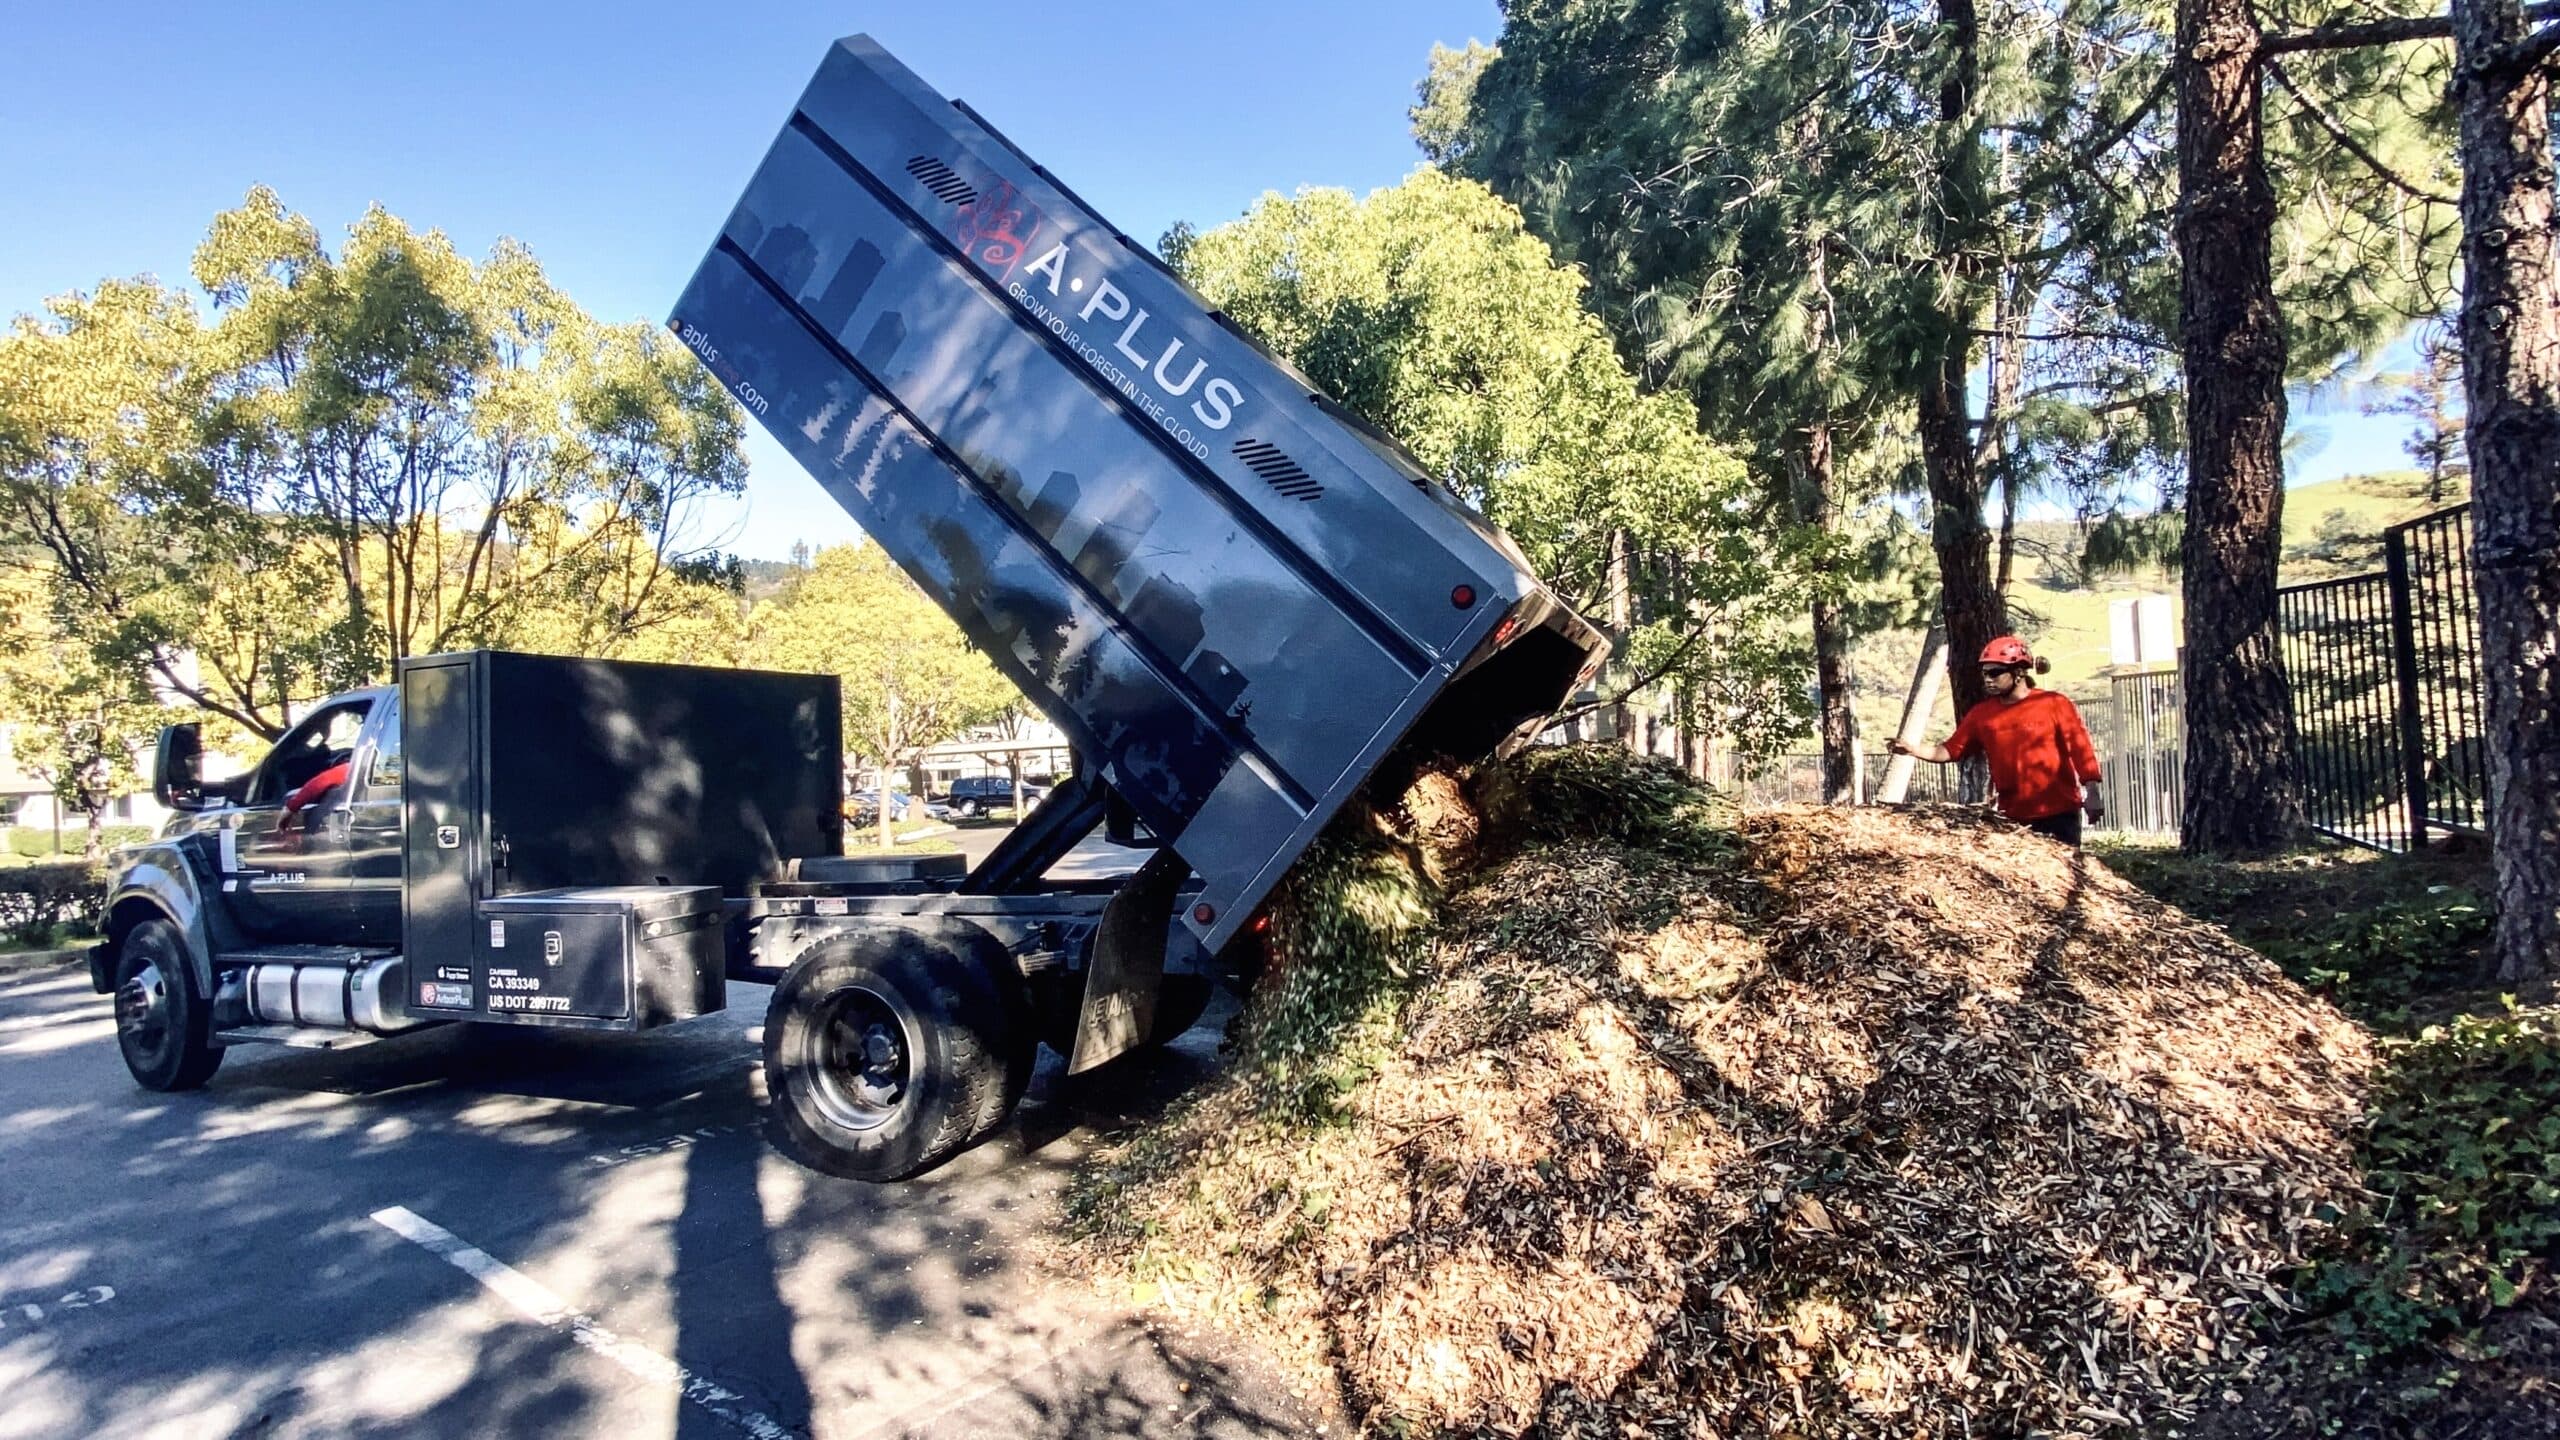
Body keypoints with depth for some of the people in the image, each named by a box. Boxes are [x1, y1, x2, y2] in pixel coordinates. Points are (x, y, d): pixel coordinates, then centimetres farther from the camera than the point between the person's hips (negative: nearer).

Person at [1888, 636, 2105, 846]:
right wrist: (1912, 749, -10)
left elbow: (2079, 748, -7)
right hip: (2013, 817, 4)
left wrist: (2091, 793, -15)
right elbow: (1951, 750, 5)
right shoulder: (1982, 714, 5)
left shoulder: (2055, 704, -5)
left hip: (2058, 814, -3)